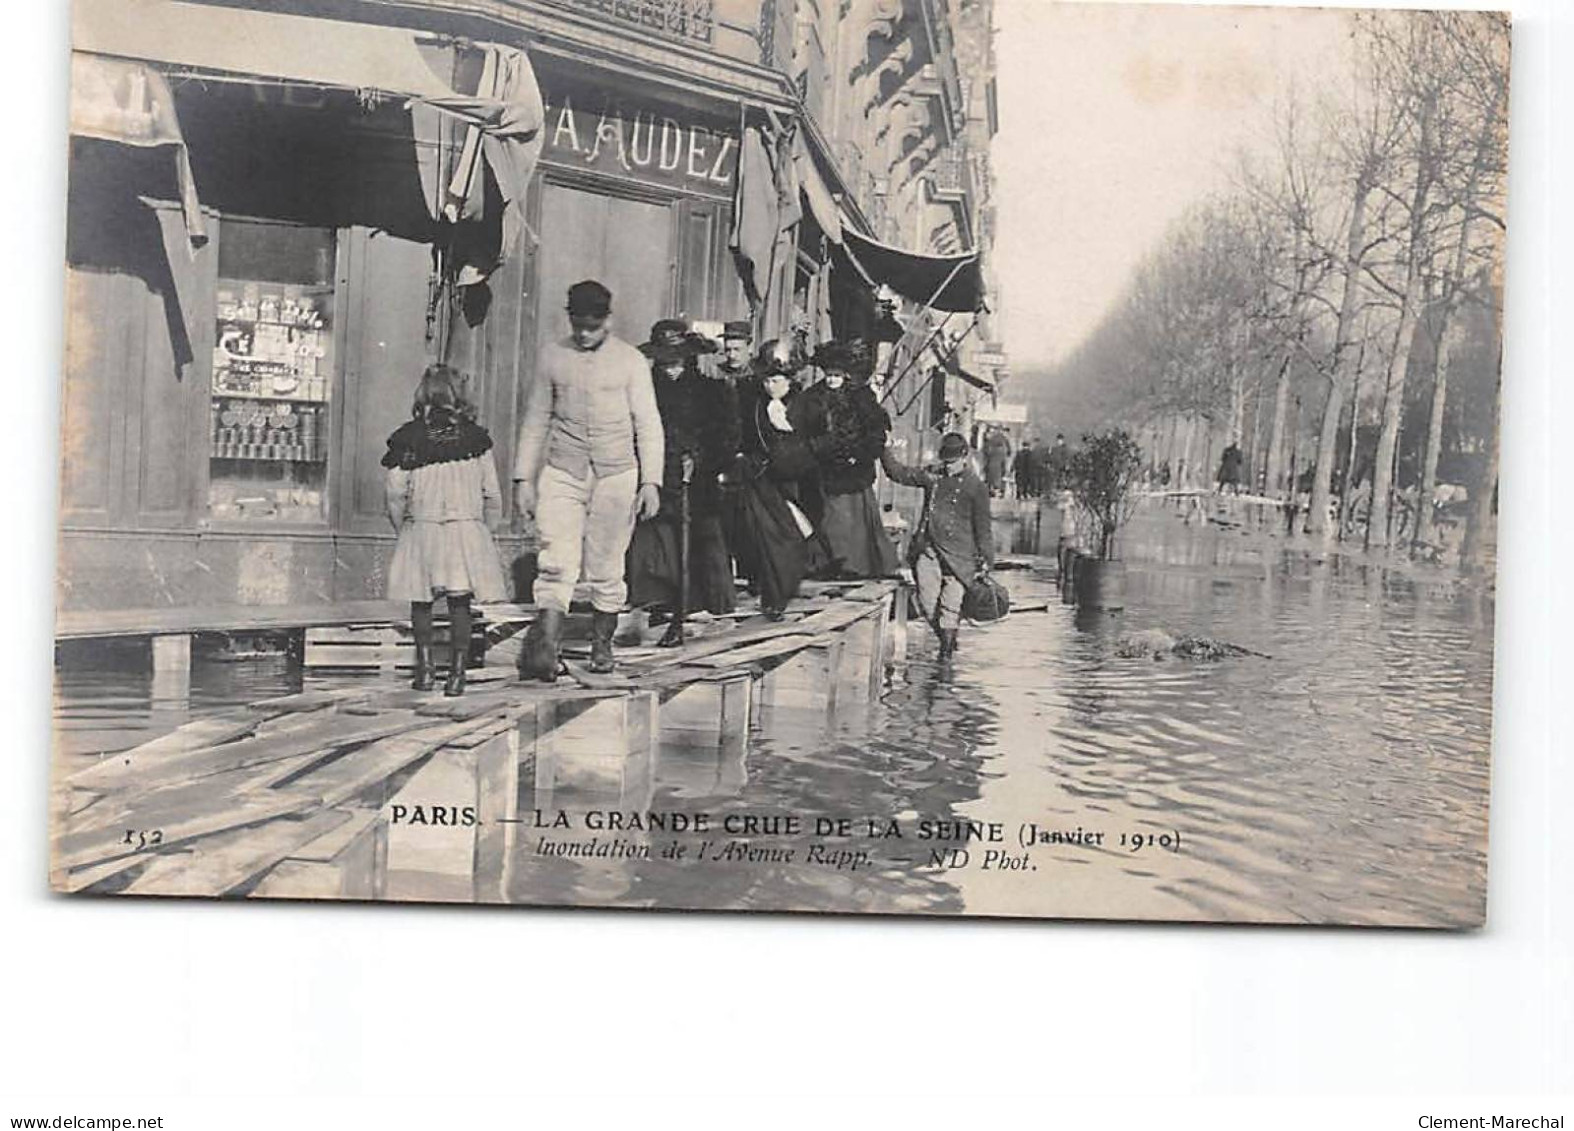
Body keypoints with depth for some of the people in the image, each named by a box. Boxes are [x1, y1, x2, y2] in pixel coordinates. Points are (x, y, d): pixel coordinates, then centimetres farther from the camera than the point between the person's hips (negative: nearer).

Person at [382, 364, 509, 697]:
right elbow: (492, 496, 3)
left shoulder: (407, 438, -2)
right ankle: (457, 673, 3)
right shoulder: (475, 437, 1)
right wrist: (485, 529, 17)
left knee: (421, 604, 13)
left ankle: (424, 670, 13)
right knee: (459, 605, 5)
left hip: (422, 529, 0)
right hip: (467, 528, 0)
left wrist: (403, 529, 12)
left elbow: (396, 497, -3)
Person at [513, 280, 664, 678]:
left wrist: (651, 481, -5)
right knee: (556, 563, -12)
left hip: (615, 475, -1)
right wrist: (524, 477, 8)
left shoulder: (630, 361, 2)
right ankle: (544, 649, -19)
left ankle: (601, 645, 23)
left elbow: (648, 425, 3)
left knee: (606, 568, 6)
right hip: (562, 473, 1)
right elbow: (536, 420, 12)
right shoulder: (553, 355, 7)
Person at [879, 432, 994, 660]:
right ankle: (945, 639, 26)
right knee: (927, 602, 4)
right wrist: (883, 450, 2)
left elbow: (983, 528, 0)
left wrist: (985, 560, -1)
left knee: (950, 604, -4)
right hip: (927, 550, 4)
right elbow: (898, 472, 13)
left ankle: (946, 651, 7)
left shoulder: (976, 487, -2)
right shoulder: (932, 476, 9)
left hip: (958, 555, -4)